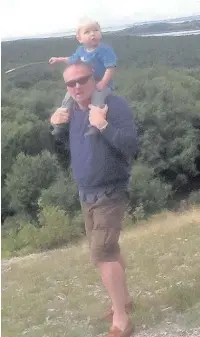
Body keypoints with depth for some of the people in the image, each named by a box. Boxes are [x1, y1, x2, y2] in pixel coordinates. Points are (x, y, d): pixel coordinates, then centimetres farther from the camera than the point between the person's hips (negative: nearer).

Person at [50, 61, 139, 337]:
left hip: (110, 193, -8)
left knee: (102, 254, -14)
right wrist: (55, 127, -4)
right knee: (108, 250, 20)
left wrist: (104, 126, -37)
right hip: (86, 194, 8)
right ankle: (124, 298, 37)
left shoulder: (115, 105, -17)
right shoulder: (70, 112, 6)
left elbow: (131, 146, -25)